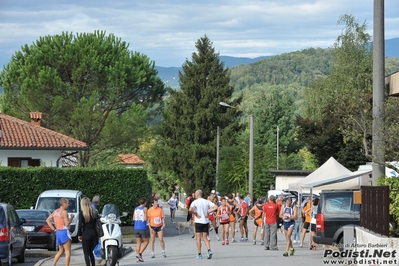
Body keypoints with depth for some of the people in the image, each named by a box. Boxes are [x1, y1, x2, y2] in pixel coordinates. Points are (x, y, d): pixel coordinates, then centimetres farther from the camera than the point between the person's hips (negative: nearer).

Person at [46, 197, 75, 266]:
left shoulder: (55, 211, 11)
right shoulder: (64, 212, -14)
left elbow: (48, 220, 14)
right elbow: (67, 224, -18)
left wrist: (54, 229, 10)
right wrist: (71, 217, -2)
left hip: (58, 232, 8)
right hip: (64, 232, -8)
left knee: (61, 251, 21)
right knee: (68, 252, -2)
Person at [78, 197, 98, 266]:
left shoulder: (82, 213, -9)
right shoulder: (94, 212, 5)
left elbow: (80, 225, -10)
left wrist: (79, 235, 1)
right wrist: (98, 234, 13)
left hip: (86, 234, -5)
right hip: (94, 233, 5)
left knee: (86, 253, 1)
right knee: (91, 252, 17)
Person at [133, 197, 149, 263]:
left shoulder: (136, 208, 9)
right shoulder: (144, 208, -8)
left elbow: (134, 219, 11)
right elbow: (145, 219, -13)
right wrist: (147, 218, 8)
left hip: (136, 228, 5)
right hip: (143, 228, -5)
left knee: (138, 243, 11)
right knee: (146, 242, 9)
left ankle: (138, 258, 6)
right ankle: (139, 254, -8)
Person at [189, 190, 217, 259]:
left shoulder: (195, 202, -7)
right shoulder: (207, 201, 5)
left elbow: (190, 209, -25)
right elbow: (215, 207, -1)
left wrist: (196, 214, -11)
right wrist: (208, 212, 1)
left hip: (198, 221, -4)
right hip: (206, 221, 4)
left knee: (198, 238, 4)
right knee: (205, 238, 10)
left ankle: (199, 254, 6)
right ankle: (209, 251, -11)